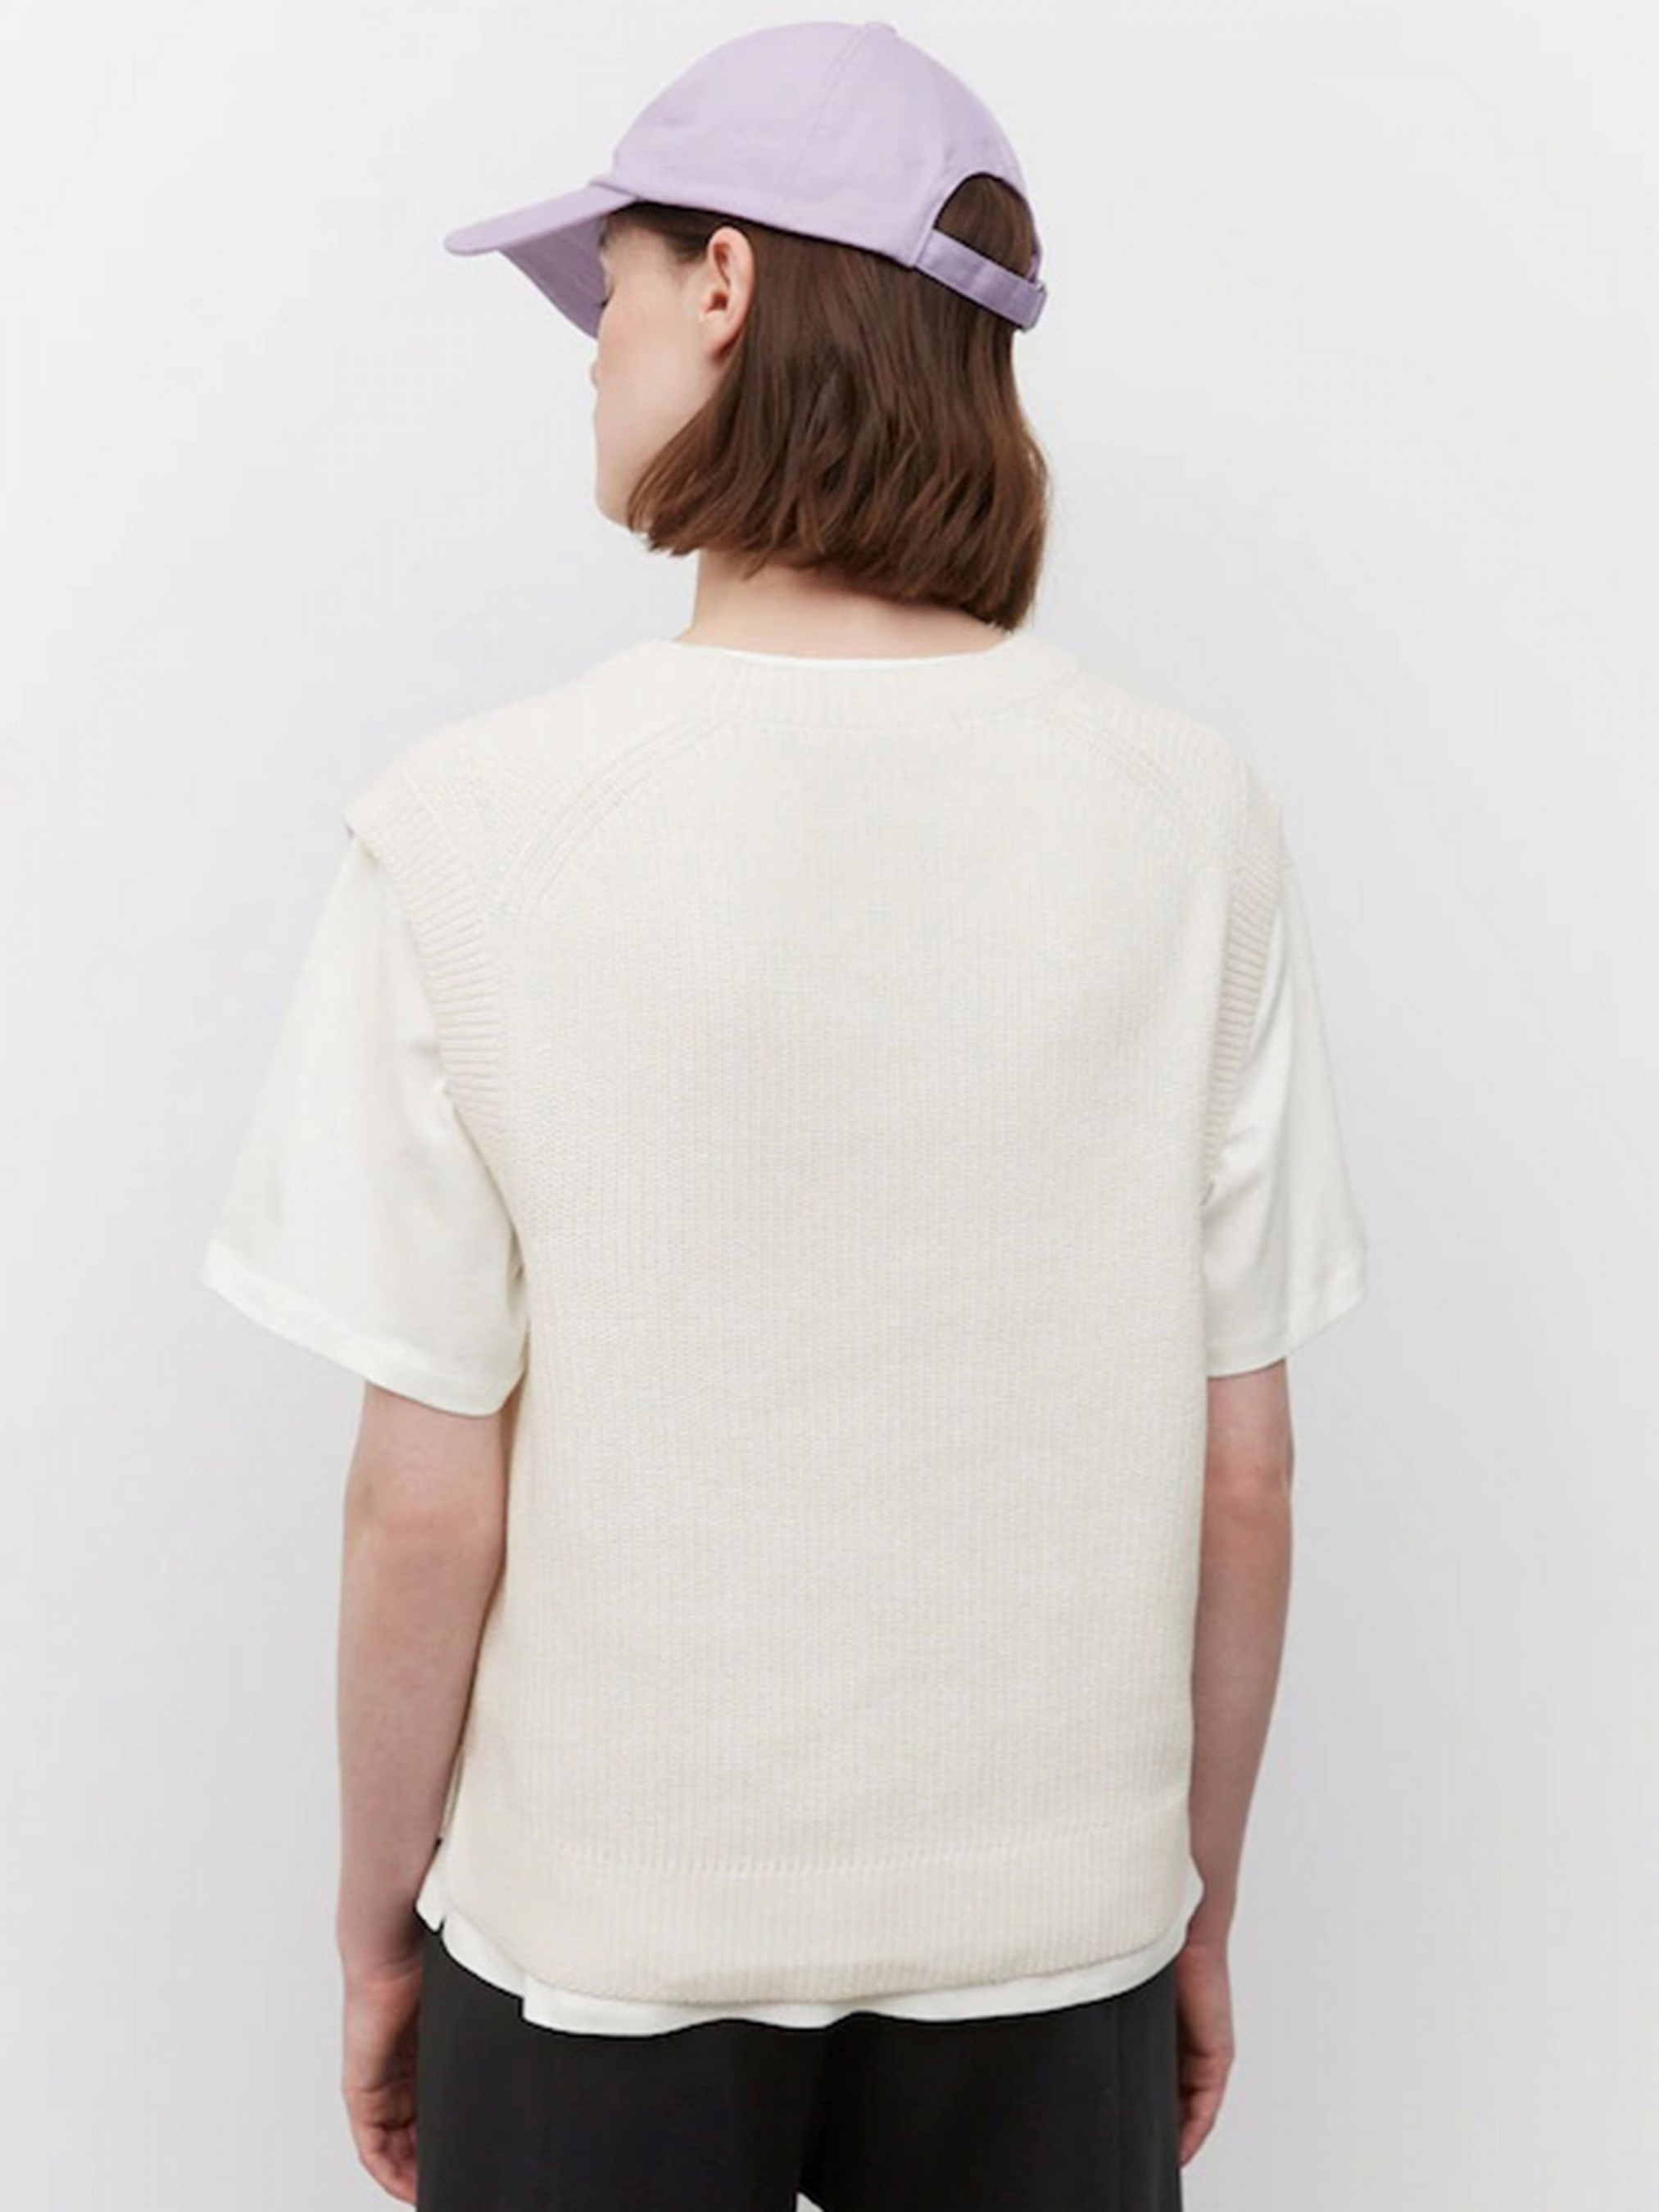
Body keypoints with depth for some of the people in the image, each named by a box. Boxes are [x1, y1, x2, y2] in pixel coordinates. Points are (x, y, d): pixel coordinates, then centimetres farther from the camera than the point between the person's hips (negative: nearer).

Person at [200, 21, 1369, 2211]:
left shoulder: (476, 821, -17)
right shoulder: (1190, 814, -11)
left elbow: (428, 1503, -13)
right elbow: (1242, 1474, -6)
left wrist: (376, 1926, 4)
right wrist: (1203, 1903, 10)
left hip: (599, 1949, -1)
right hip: (1055, 1928, 2)